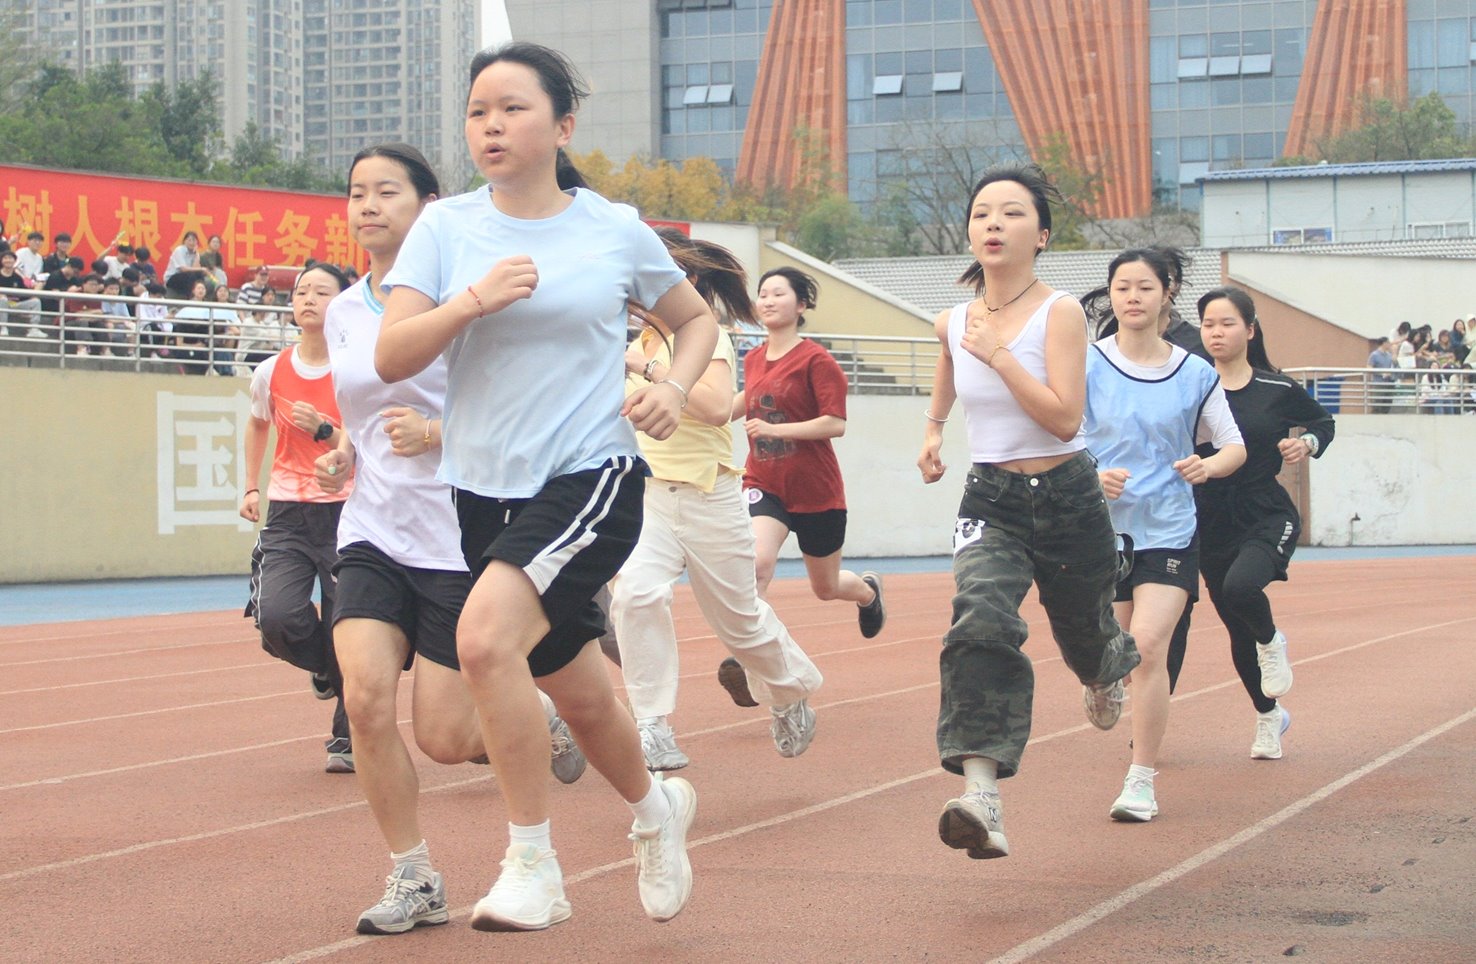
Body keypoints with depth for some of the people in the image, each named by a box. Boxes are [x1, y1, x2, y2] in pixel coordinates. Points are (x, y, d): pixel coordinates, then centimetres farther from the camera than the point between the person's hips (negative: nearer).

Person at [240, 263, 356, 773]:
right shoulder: (271, 372, 5)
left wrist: (324, 431, -20)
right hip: (287, 513, 3)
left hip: (345, 511, -3)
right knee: (276, 619, -15)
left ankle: (347, 740, 11)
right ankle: (326, 667, 20)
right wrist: (251, 487, 19)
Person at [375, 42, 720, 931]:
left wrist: (675, 388, -4)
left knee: (486, 633, -28)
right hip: (485, 488, 4)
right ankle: (656, 807, 48)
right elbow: (391, 358, -7)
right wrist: (475, 299, -22)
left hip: (593, 475, -4)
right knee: (576, 690, 17)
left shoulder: (616, 230, -1)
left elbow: (697, 318, 15)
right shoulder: (447, 227, 1)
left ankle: (534, 864, -16)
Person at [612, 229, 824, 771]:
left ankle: (790, 695, 40)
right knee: (635, 592, -24)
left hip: (708, 499, -5)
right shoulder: (644, 340, 10)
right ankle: (651, 728, -21)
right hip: (647, 496, 5)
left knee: (740, 619, 10)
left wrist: (646, 367, -30)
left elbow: (716, 406, -31)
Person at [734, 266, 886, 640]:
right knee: (756, 562, -27)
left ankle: (868, 590, 51)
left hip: (816, 491, -3)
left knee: (825, 588, 16)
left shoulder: (816, 360, -13)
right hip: (763, 485, 3)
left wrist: (775, 429, -27)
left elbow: (836, 424, -21)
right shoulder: (753, 360, 4)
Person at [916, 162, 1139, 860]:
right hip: (991, 501, 2)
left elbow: (1064, 417, -23)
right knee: (981, 622, -27)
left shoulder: (1059, 313, -12)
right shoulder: (952, 322, 2)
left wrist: (997, 353, -23)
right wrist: (933, 429, 14)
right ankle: (980, 793, -38)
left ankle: (1107, 668, 62)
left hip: (1068, 499, -1)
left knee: (1083, 631, 19)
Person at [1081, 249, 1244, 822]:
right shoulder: (1087, 365, -1)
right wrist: (1092, 478, -19)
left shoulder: (1195, 374, 3)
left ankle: (1142, 781, -7)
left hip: (1169, 531, -1)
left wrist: (1208, 465, -11)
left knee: (1149, 645, -15)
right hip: (1102, 528, 1)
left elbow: (1235, 445, 11)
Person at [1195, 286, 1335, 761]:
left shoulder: (1277, 391, -2)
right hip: (1211, 525, 3)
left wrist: (1308, 444, -5)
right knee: (1238, 632, 12)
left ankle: (1272, 642, 3)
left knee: (1240, 587, -32)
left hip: (1268, 520, -3)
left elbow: (1324, 421, 15)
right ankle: (1269, 715, 37)